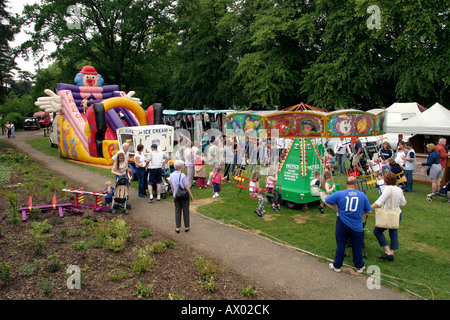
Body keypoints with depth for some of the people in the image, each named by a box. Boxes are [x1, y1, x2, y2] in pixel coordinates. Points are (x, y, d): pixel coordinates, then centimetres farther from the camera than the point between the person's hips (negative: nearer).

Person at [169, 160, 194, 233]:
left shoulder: (172, 175, -3)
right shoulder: (182, 175, -20)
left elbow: (171, 186, 7)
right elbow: (186, 187, -17)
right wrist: (191, 195, -7)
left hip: (176, 196, 4)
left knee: (177, 211, 13)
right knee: (185, 211, 10)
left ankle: (177, 228, 16)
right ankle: (187, 227, 19)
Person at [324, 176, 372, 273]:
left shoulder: (339, 194, -7)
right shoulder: (362, 195, -4)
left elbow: (326, 201, -1)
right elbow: (369, 210, 4)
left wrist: (336, 209, 8)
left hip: (342, 225, 0)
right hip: (357, 226, 0)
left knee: (340, 245, 12)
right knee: (357, 247, 15)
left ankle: (337, 266, 24)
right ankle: (359, 267, 30)